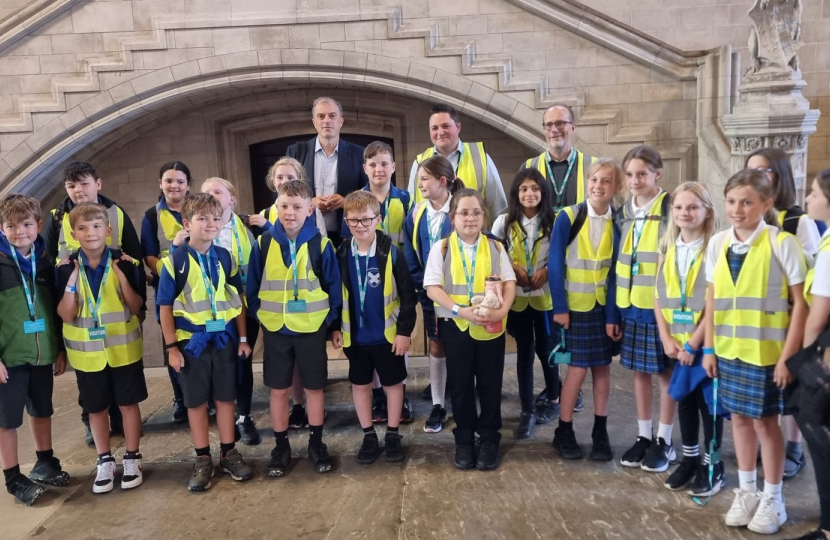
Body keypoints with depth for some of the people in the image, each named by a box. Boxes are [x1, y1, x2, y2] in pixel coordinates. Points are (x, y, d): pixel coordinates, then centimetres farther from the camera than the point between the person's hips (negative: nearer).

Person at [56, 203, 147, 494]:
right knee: (96, 408, 12)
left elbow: (136, 308, -8)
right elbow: (66, 316, -8)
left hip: (123, 347, -1)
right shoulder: (67, 268, -5)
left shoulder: (124, 263, -8)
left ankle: (131, 459, 23)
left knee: (128, 403, 8)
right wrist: (71, 283, -20)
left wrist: (123, 278, -21)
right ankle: (105, 462, 28)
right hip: (87, 351, 1)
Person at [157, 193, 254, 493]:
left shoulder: (225, 257, 0)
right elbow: (165, 306, -7)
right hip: (191, 340, -2)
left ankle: (228, 452, 26)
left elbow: (237, 299, 5)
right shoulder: (175, 260, -9)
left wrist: (243, 338, 4)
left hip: (224, 338, 3)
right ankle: (202, 459, 23)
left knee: (225, 397, 12)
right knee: (196, 401, 10)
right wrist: (171, 347, -9)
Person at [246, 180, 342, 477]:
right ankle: (281, 446, 25)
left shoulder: (320, 244, -8)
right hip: (275, 329, 1)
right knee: (278, 389, 10)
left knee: (314, 387, 11)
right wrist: (257, 318, 2)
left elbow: (333, 287, -2)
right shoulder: (265, 243, -4)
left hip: (312, 328, -1)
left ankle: (316, 443, 27)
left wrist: (335, 324, -1)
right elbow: (253, 286, 4)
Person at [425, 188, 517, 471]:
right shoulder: (441, 248, -1)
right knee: (460, 384, 9)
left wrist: (502, 310, -15)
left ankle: (489, 440, 23)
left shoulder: (495, 247, 6)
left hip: (491, 326, 1)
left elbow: (509, 282, 2)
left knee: (490, 384, 8)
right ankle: (464, 440, 24)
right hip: (455, 325, -1)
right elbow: (432, 287, -8)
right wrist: (459, 310, -20)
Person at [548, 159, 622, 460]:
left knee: (602, 367, 10)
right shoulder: (568, 217, -11)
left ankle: (600, 433, 23)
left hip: (605, 306, 3)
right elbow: (555, 264, -10)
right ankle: (564, 432, 17)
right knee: (578, 368, 0)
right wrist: (559, 306, -12)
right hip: (574, 306, -3)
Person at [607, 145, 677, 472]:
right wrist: (612, 312, 6)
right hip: (630, 305, 5)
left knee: (666, 371, 8)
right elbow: (617, 265, 8)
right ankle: (643, 436, 27)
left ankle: (665, 441, 22)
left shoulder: (671, 211, -9)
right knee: (639, 370, 14)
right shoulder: (623, 214, 7)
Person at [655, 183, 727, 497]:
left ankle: (713, 465, 21)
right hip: (677, 342, 5)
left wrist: (693, 343, -15)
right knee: (684, 399, 14)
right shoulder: (667, 249, 5)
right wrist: (667, 339, -4)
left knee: (709, 402, 5)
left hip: (706, 342, -5)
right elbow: (659, 298, 5)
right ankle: (689, 459, 29)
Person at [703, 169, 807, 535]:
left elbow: (800, 304, -10)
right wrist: (709, 347, 6)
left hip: (766, 351, -4)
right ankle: (746, 490, 31)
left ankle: (772, 498, 25)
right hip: (729, 349, 5)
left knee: (765, 421, 6)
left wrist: (788, 356, -13)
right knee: (739, 417, 14)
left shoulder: (782, 243, -11)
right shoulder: (718, 244, 2)